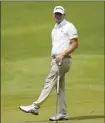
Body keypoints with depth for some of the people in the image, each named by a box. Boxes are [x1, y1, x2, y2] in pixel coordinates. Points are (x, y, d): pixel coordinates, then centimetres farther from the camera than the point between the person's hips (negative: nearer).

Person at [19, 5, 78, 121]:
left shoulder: (69, 27, -4)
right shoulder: (54, 30, 21)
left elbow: (75, 44, -10)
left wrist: (62, 54, -18)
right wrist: (54, 59, 14)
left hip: (63, 59, -8)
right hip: (55, 59, 8)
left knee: (49, 82, -13)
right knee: (60, 86, 6)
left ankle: (35, 107, -16)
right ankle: (63, 113, 7)